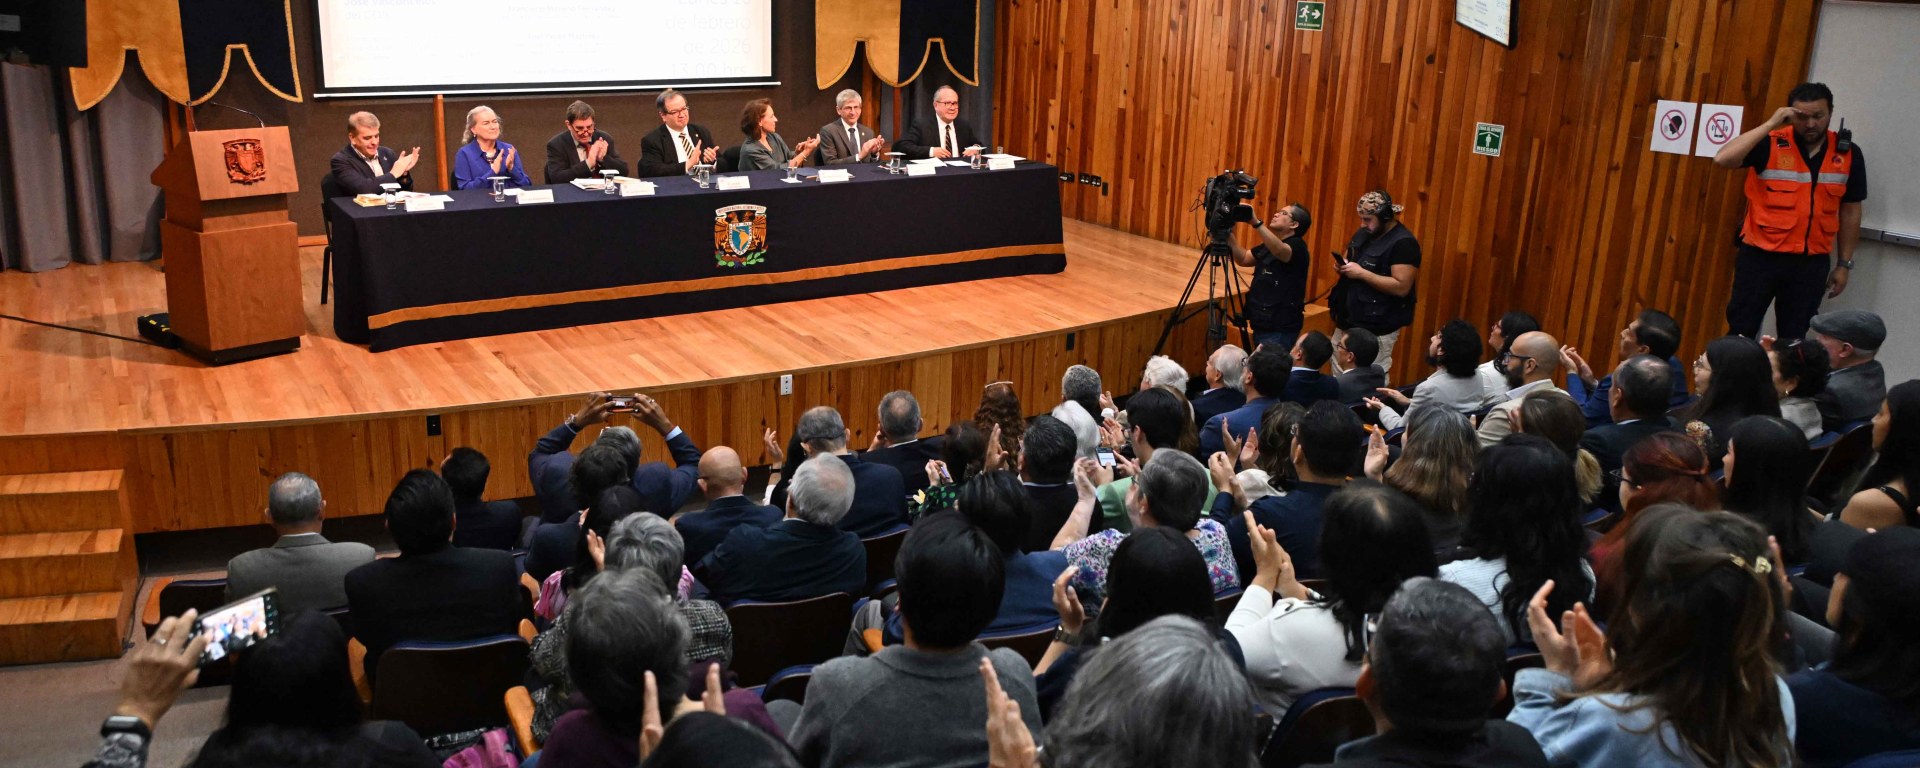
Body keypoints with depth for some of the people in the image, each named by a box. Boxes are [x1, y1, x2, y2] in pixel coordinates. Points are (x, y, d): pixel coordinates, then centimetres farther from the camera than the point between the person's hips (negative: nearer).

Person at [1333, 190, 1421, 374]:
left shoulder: (1403, 243, -17)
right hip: (1348, 321, 9)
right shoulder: (1363, 233, 9)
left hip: (1377, 329, -8)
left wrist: (1361, 273, -24)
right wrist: (1343, 265, -2)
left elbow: (1402, 287, -24)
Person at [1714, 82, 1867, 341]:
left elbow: (1850, 211, 9)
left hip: (1812, 262, 3)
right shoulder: (1769, 144, -8)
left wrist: (1844, 264, 10)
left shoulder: (1848, 154, 2)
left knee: (1794, 339, 12)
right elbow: (1722, 159, -24)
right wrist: (1770, 124, -22)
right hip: (1760, 256, -3)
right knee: (1740, 332, 4)